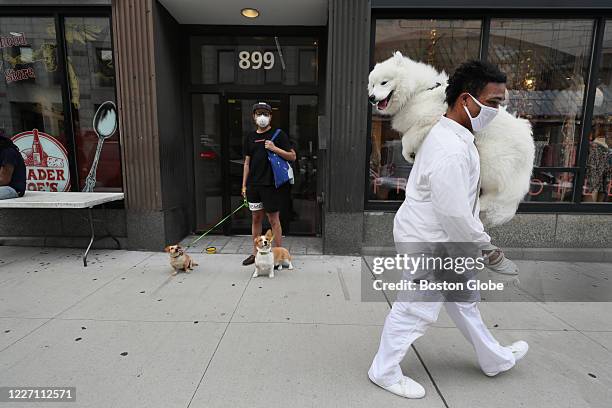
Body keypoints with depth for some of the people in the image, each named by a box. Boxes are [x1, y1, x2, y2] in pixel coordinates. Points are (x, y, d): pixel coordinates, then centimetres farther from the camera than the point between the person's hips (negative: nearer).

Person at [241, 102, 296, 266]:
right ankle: (255, 253, 26)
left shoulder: (278, 134, -1)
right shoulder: (250, 137, 13)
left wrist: (275, 148, -17)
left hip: (271, 184, -5)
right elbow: (247, 162, 15)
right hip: (253, 184, 5)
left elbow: (293, 156, -4)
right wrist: (244, 185, 11)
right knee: (256, 218, 13)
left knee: (273, 219, 0)